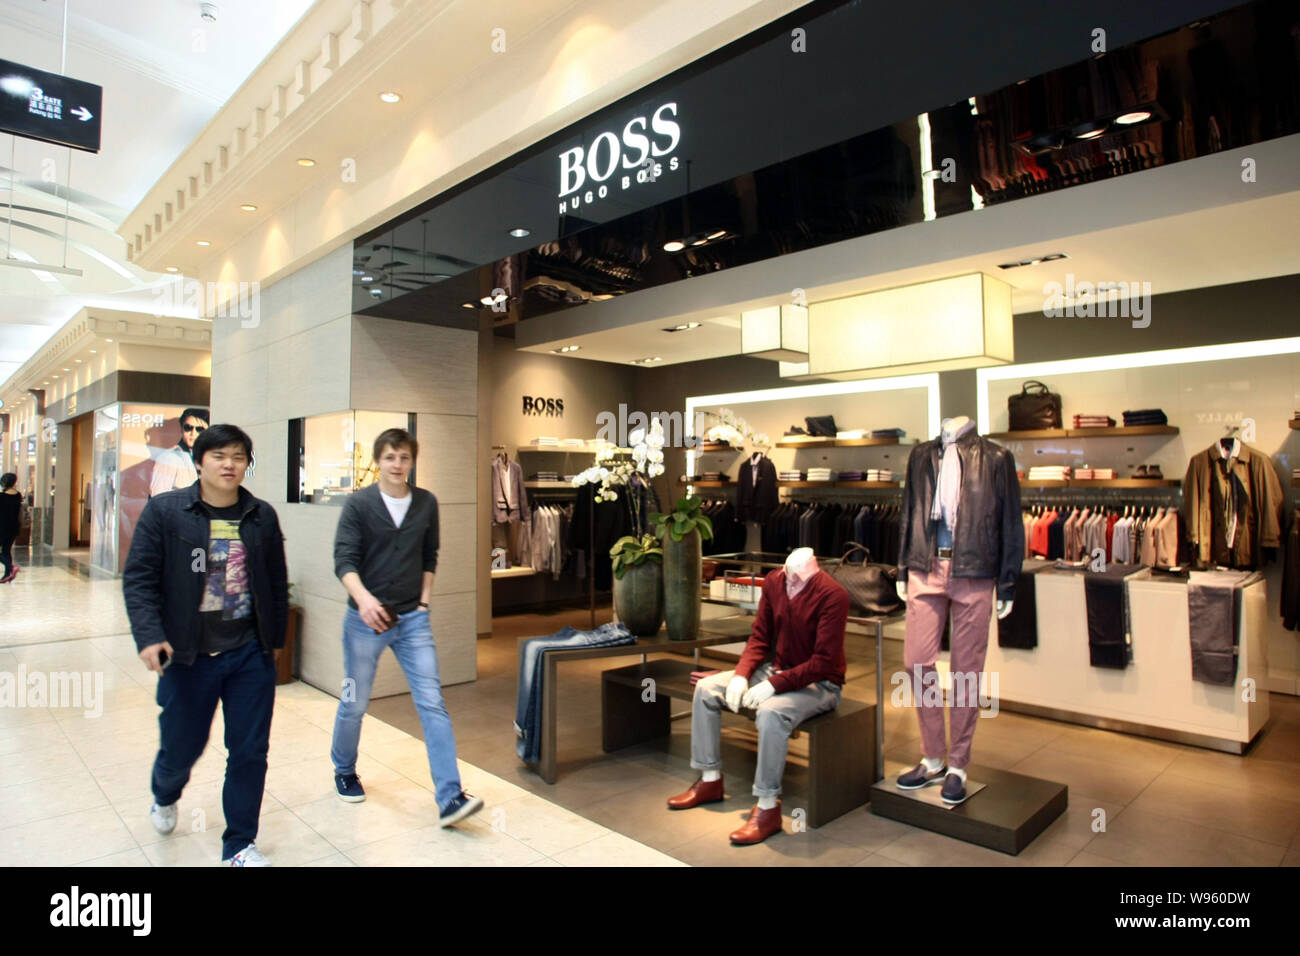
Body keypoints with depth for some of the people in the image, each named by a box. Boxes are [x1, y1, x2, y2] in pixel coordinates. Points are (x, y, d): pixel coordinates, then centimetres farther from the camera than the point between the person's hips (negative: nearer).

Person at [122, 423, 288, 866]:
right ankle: (165, 796, 52)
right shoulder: (164, 511, -4)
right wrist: (148, 636, -17)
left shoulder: (262, 516, 2)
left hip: (250, 655, 2)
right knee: (182, 746, 14)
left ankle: (240, 845, 26)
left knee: (250, 752, 6)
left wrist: (275, 639, 10)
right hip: (188, 655, -1)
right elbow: (139, 578, -6)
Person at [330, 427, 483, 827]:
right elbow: (344, 560, -13)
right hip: (365, 618, -2)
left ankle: (449, 798, -5)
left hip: (412, 618, 2)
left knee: (432, 703, -6)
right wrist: (363, 598, -30)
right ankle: (344, 772, 41)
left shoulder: (426, 503, 4)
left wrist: (424, 601, 6)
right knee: (355, 704, 13)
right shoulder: (358, 503, -6)